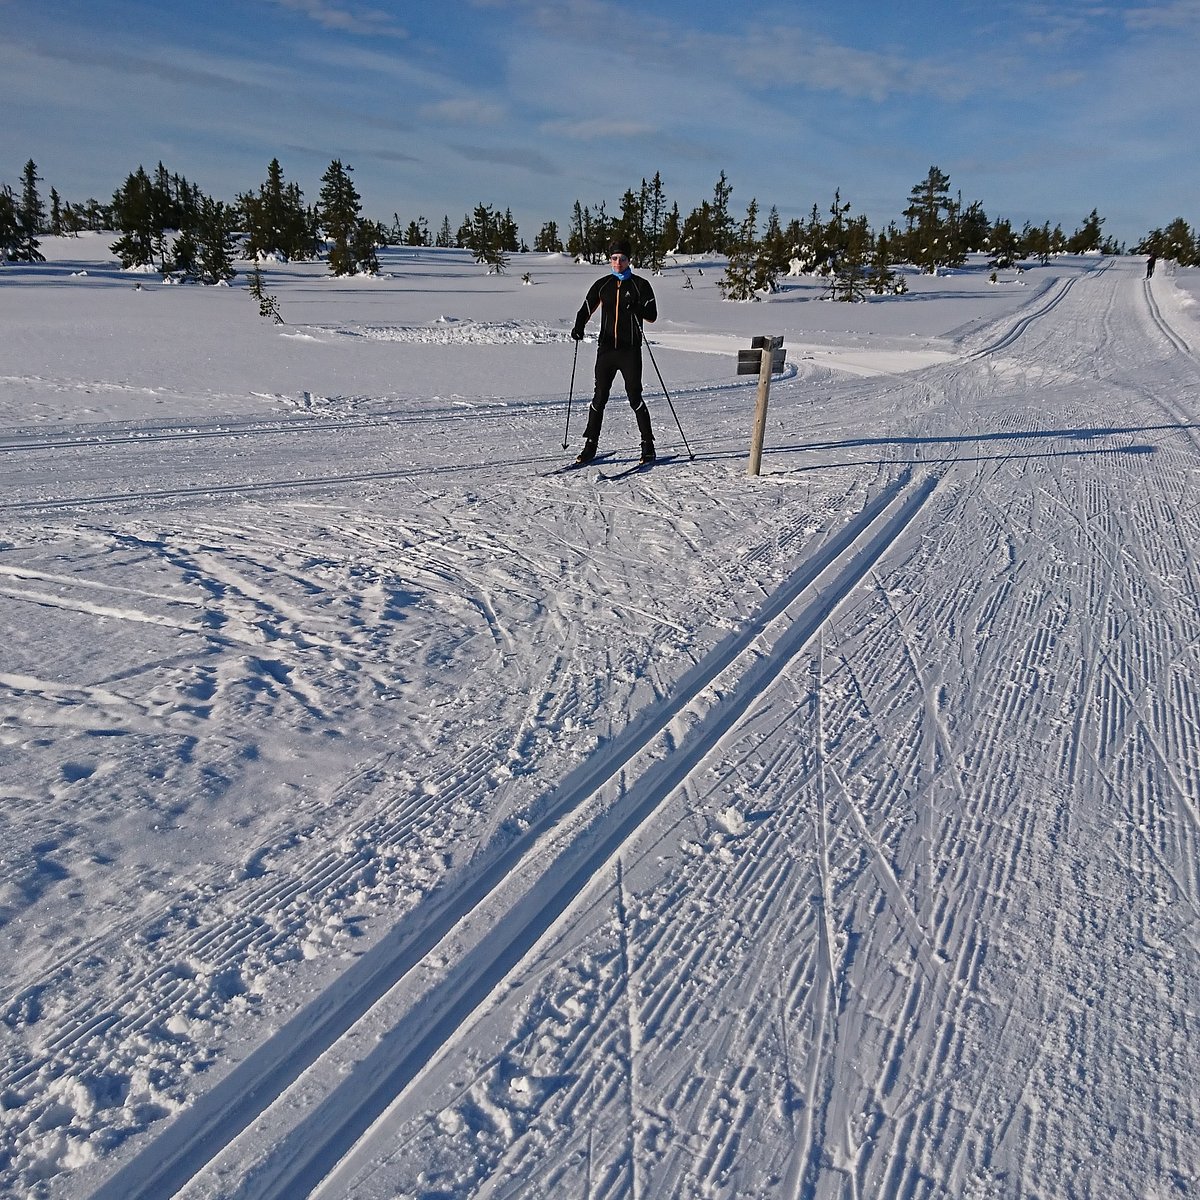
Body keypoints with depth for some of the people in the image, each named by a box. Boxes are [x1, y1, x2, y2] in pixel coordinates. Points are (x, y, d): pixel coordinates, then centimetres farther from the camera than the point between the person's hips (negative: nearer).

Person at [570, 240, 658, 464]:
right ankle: (590, 445, 10)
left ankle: (648, 446, 3)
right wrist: (579, 327, -7)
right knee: (599, 397, 2)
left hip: (630, 350, -3)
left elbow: (652, 316, -2)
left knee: (634, 397, -6)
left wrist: (636, 307, -21)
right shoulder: (602, 285, 10)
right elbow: (586, 309, 14)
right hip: (606, 348, 3)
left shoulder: (640, 285, 3)